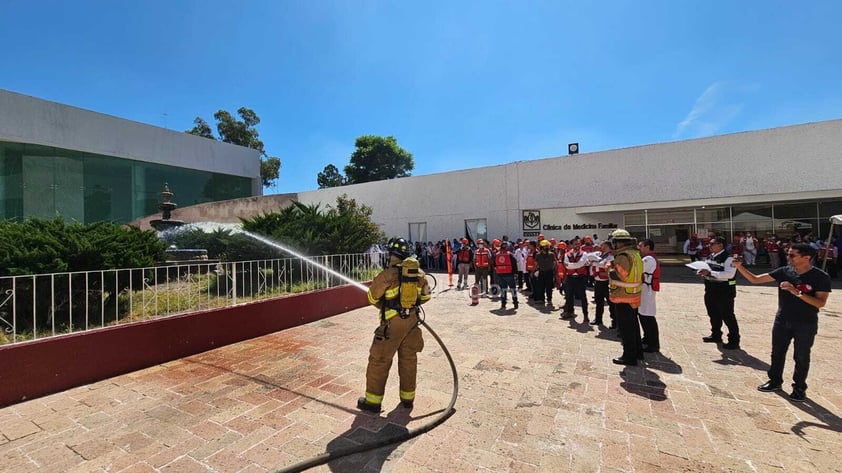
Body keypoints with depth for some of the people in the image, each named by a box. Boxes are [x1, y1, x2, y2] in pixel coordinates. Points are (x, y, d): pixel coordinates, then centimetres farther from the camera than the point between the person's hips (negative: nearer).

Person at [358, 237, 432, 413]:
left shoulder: (388, 274, -18)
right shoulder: (419, 274, -1)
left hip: (392, 323, -5)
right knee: (409, 359, 18)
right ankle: (408, 398, 30)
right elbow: (425, 296, 11)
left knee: (379, 360, 9)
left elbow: (373, 297, -6)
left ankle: (373, 400, 19)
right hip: (412, 320, 6)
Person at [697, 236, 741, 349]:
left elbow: (729, 274, -28)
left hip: (725, 291, -9)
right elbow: (706, 270, 18)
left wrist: (710, 273, -32)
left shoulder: (728, 258, -16)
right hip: (711, 291, 9)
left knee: (728, 316, -1)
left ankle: (734, 341, 11)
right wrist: (702, 272, -5)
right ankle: (716, 335, 36)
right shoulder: (709, 257, 9)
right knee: (713, 314, 20)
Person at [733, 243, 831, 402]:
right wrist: (739, 267, -15)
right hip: (782, 321, 3)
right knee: (777, 353, 14)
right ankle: (775, 381, 29)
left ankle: (799, 388, 26)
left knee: (801, 357, 10)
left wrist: (797, 292, -29)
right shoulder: (784, 271, -3)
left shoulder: (820, 277, -12)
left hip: (806, 325, -3)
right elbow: (755, 279, -2)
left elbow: (820, 303, -18)